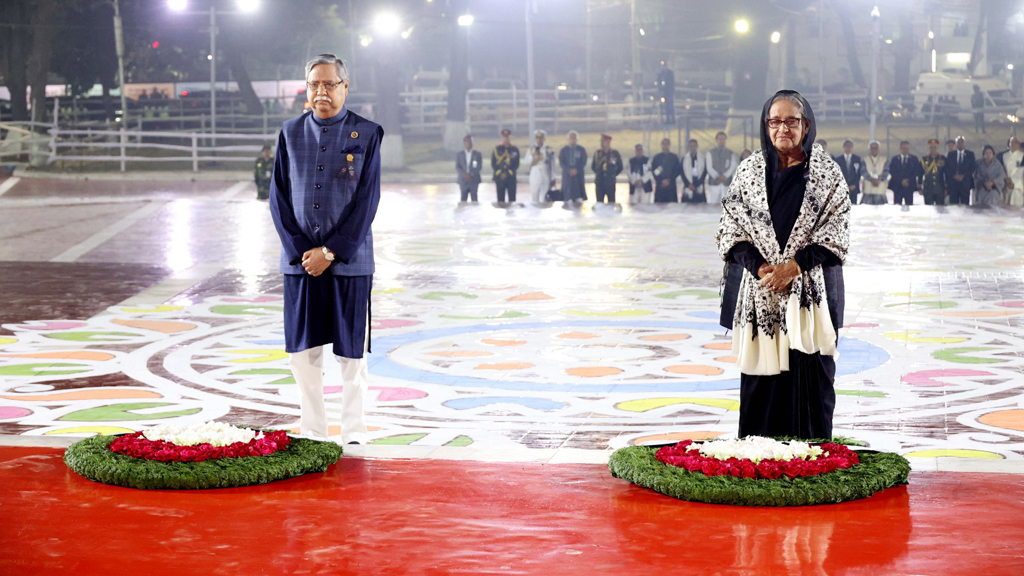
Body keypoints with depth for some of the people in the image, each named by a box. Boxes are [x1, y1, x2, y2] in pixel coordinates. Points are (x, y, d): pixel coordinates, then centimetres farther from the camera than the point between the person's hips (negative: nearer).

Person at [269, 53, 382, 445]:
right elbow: (279, 196, 5)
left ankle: (354, 435, 12)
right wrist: (301, 251, -6)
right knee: (303, 351, 5)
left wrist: (330, 252, -11)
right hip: (299, 261, 3)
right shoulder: (291, 133, 8)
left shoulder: (367, 134, 0)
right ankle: (312, 434, 15)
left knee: (352, 352, 2)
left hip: (349, 261, -2)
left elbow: (367, 200, -6)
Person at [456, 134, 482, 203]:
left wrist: (471, 175, -12)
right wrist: (464, 174, -14)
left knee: (474, 199, -5)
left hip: (474, 181, -1)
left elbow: (479, 166, 1)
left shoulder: (478, 154, 9)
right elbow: (457, 167, 4)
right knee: (463, 200, -2)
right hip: (463, 180, 1)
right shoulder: (459, 154, 12)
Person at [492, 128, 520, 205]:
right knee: (500, 199, 0)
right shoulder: (497, 149, 7)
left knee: (512, 198, -2)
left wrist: (506, 173, -8)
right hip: (499, 177, 0)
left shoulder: (515, 150, 7)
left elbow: (516, 164, 3)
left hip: (511, 177, 0)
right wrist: (500, 173, -7)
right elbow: (493, 164, 6)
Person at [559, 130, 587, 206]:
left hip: (578, 174, 0)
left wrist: (576, 170, -11)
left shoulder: (581, 149, 8)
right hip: (567, 174, 0)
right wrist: (569, 170, -12)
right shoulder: (563, 150, 9)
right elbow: (561, 162, 2)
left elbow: (584, 162, 3)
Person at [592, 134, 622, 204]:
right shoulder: (597, 153, 9)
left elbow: (620, 167, 11)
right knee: (599, 203, 0)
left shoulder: (615, 153, 2)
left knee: (611, 203, -3)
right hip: (599, 182, 2)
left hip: (610, 182, -2)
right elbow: (593, 166, 20)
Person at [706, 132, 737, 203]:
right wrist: (717, 177, -15)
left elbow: (733, 167, 2)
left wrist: (725, 176, -15)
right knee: (712, 204, -8)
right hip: (714, 183, 0)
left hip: (727, 183, 0)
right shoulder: (710, 153, 11)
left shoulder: (731, 153, 13)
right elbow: (709, 167, 1)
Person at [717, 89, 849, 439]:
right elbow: (731, 227, 3)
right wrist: (760, 266, -12)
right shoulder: (750, 171, 7)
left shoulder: (826, 172, 2)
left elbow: (836, 231, -3)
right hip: (758, 291, 1)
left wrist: (795, 265, -14)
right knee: (761, 373, 1)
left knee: (810, 374, -3)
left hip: (810, 290, -1)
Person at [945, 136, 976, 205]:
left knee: (965, 204, -3)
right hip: (953, 183, 1)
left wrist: (963, 176, -10)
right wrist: (954, 176, -10)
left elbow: (973, 168, 1)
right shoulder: (950, 155, 12)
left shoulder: (970, 154, 8)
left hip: (965, 183, -1)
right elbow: (947, 168, 6)